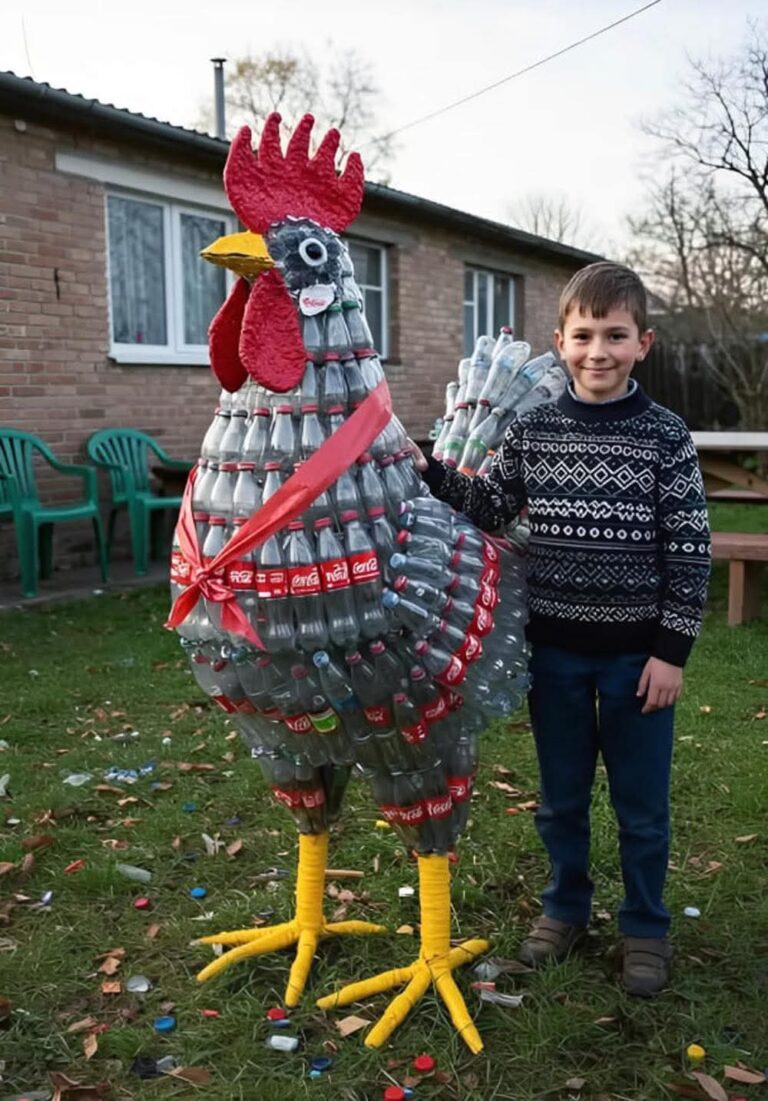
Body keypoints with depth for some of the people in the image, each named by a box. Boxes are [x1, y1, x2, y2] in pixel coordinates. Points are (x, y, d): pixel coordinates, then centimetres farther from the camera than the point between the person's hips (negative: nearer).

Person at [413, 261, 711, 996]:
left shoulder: (664, 436, -8)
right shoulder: (531, 431, -1)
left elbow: (689, 549, -7)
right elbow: (488, 511, 3)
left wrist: (672, 649, -9)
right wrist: (427, 473, -11)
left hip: (637, 652, -2)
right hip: (554, 649, 2)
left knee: (641, 802, 12)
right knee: (560, 795, 17)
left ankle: (645, 927, 32)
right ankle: (565, 907, 39)